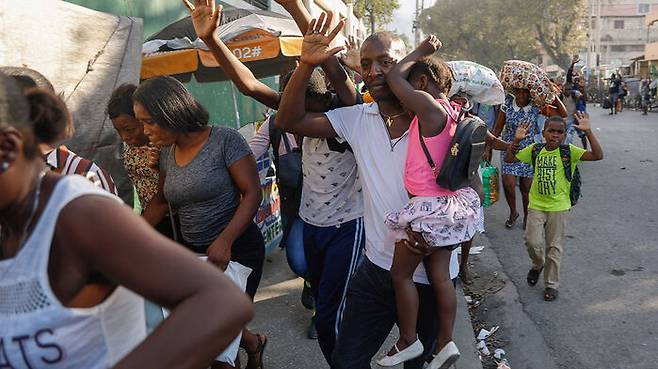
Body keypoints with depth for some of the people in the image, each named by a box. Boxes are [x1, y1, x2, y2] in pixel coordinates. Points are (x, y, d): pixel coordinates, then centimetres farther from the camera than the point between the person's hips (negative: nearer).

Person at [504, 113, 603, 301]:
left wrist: (588, 132, -28)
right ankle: (538, 265, 32)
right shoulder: (534, 150, -1)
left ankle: (552, 284, 23)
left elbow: (597, 155, -19)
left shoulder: (569, 151, -9)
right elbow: (509, 159, 2)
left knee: (554, 247, 7)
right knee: (532, 241, -3)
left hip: (559, 206, -2)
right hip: (536, 205, 2)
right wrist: (516, 140, -13)